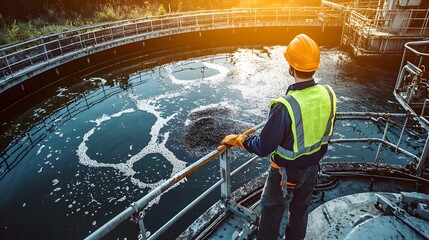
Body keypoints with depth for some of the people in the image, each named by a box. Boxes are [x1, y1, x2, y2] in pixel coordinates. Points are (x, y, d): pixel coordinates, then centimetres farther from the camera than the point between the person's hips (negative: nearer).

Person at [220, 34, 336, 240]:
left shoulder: (285, 107, -36)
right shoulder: (328, 94, -15)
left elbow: (263, 147, -27)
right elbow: (321, 129, 2)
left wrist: (237, 140, -12)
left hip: (287, 171, -6)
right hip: (312, 167, 6)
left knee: (272, 211, 19)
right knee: (300, 209, 28)